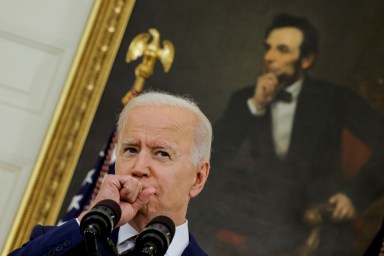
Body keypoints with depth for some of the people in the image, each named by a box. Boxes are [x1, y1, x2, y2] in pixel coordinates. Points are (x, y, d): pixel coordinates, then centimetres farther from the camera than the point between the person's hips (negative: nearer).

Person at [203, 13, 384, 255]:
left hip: (315, 212, -2)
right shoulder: (244, 99, 11)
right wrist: (254, 106, -9)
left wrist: (355, 193, -16)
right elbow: (214, 155, -2)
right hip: (258, 209, 2)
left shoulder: (332, 98, 6)